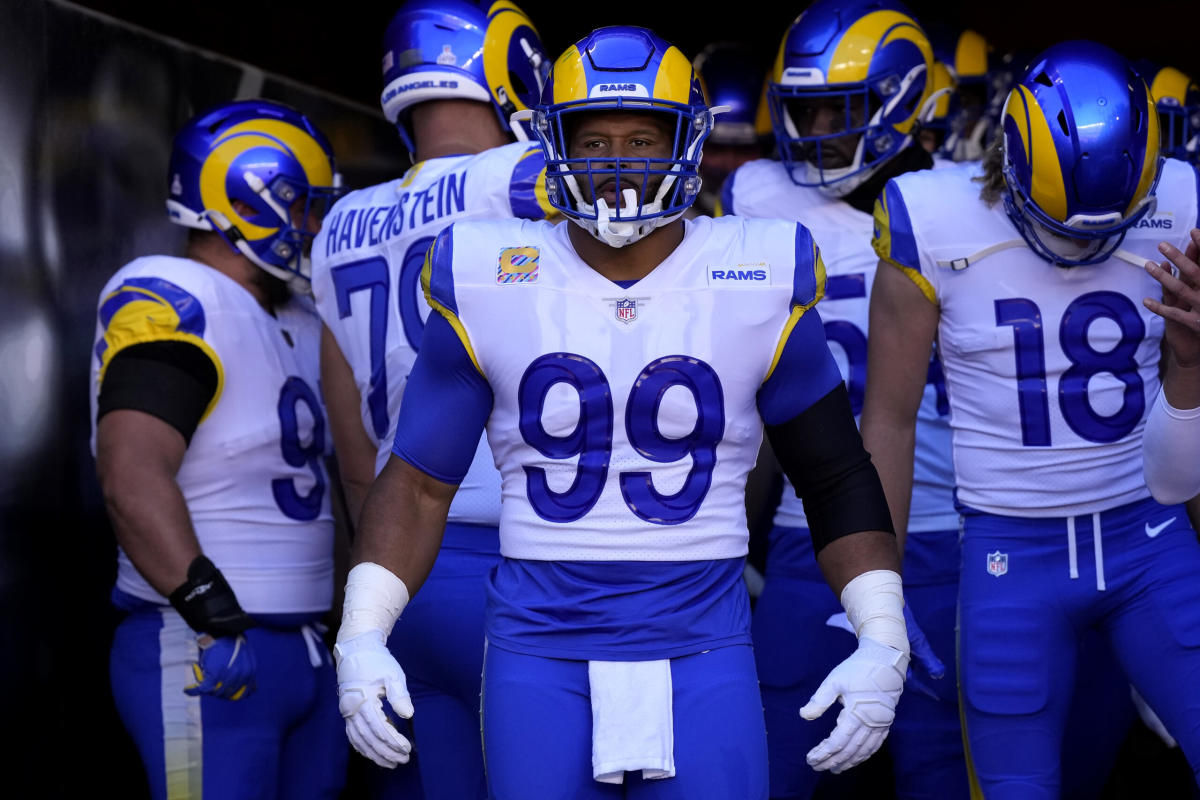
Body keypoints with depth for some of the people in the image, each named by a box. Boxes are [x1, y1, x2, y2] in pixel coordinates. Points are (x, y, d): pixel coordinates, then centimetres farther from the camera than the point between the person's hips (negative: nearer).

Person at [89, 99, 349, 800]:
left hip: (308, 654, 9)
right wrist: (216, 616, -24)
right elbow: (133, 481, -23)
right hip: (207, 656, -9)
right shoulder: (171, 305, -12)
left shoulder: (300, 322, 17)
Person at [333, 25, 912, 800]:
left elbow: (838, 478, 8)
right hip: (540, 656, 1)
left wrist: (882, 642, -1)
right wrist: (361, 636, -4)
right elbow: (418, 481, 6)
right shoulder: (487, 287, 0)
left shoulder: (763, 287, 0)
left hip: (701, 654, 0)